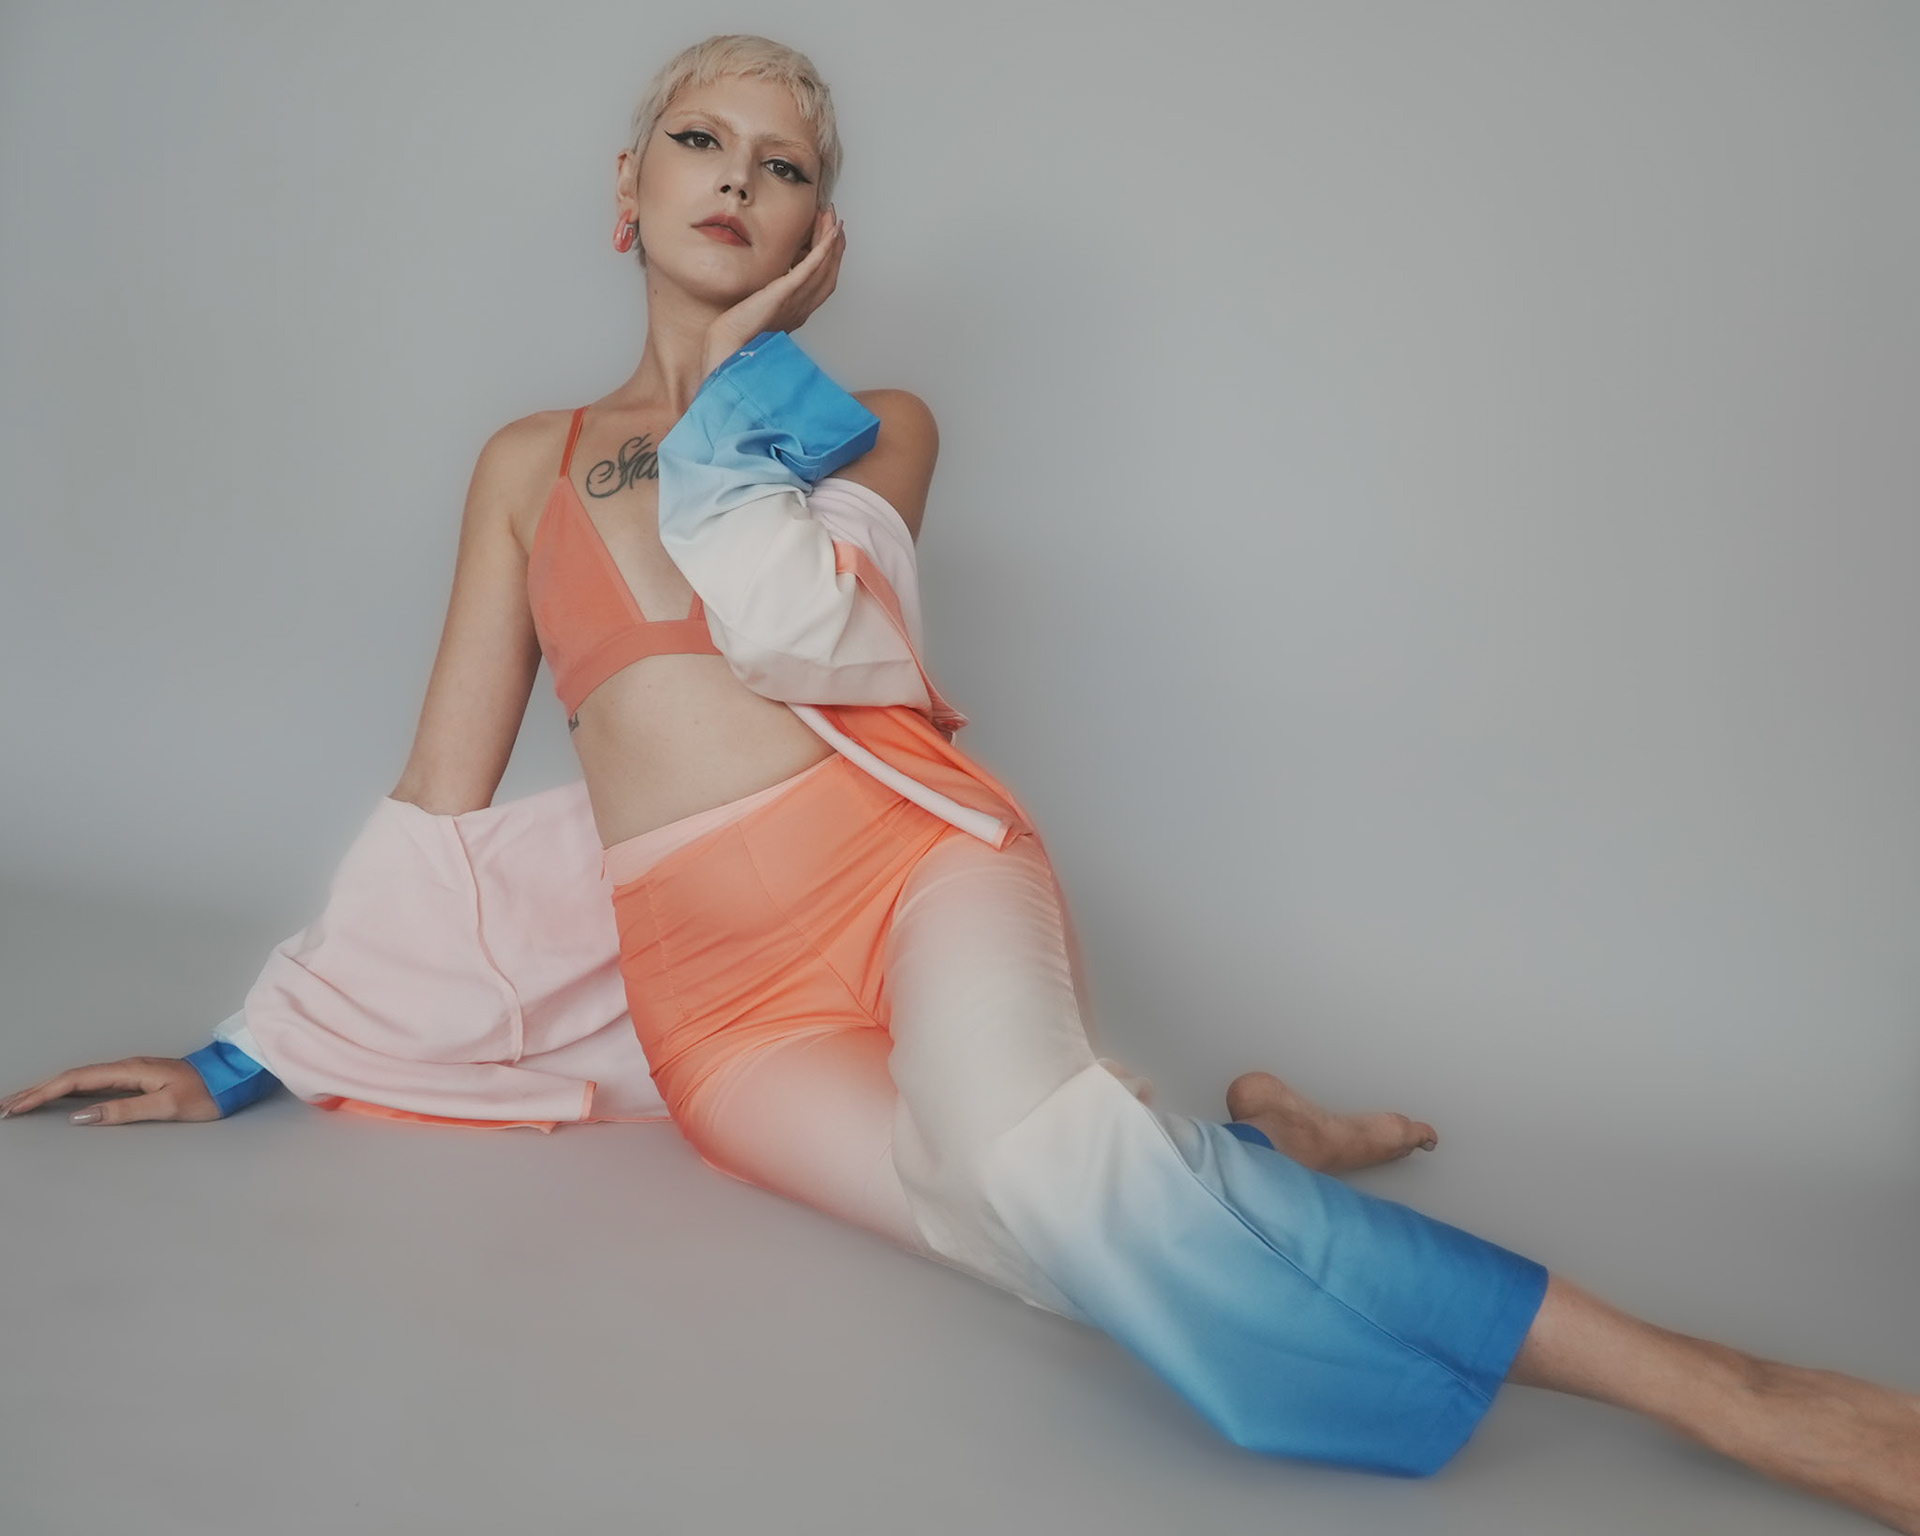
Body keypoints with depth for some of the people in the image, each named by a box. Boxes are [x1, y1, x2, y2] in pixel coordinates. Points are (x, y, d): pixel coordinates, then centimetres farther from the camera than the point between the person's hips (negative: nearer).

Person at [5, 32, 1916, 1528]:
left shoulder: (872, 424, 14)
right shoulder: (525, 465, 19)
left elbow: (784, 616, -9)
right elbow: (441, 805, 16)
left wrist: (734, 367, 5)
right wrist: (249, 1057, 14)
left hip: (907, 851, -1)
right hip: (712, 993, 2)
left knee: (1026, 1157, -36)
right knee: (1063, 1225, -30)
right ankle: (1230, 1156, -1)